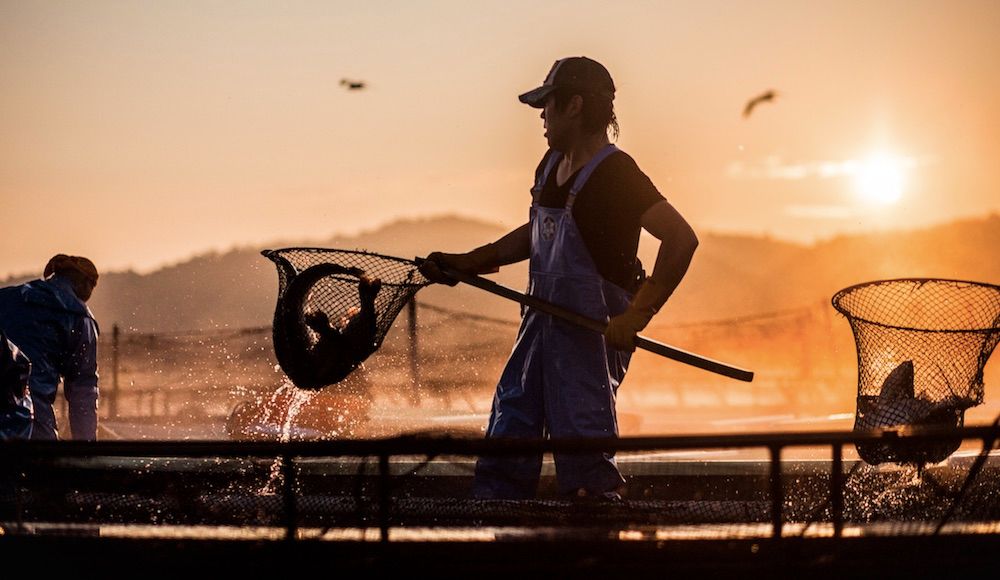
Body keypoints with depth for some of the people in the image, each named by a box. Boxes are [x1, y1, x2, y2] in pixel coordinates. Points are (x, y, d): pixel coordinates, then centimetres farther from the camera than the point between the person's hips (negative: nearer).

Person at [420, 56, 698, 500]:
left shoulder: (615, 175, -17)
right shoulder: (552, 165, 10)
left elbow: (681, 238, -26)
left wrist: (637, 315, -30)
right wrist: (470, 262, 18)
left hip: (594, 333, -9)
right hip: (541, 321, 9)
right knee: (506, 446, 9)